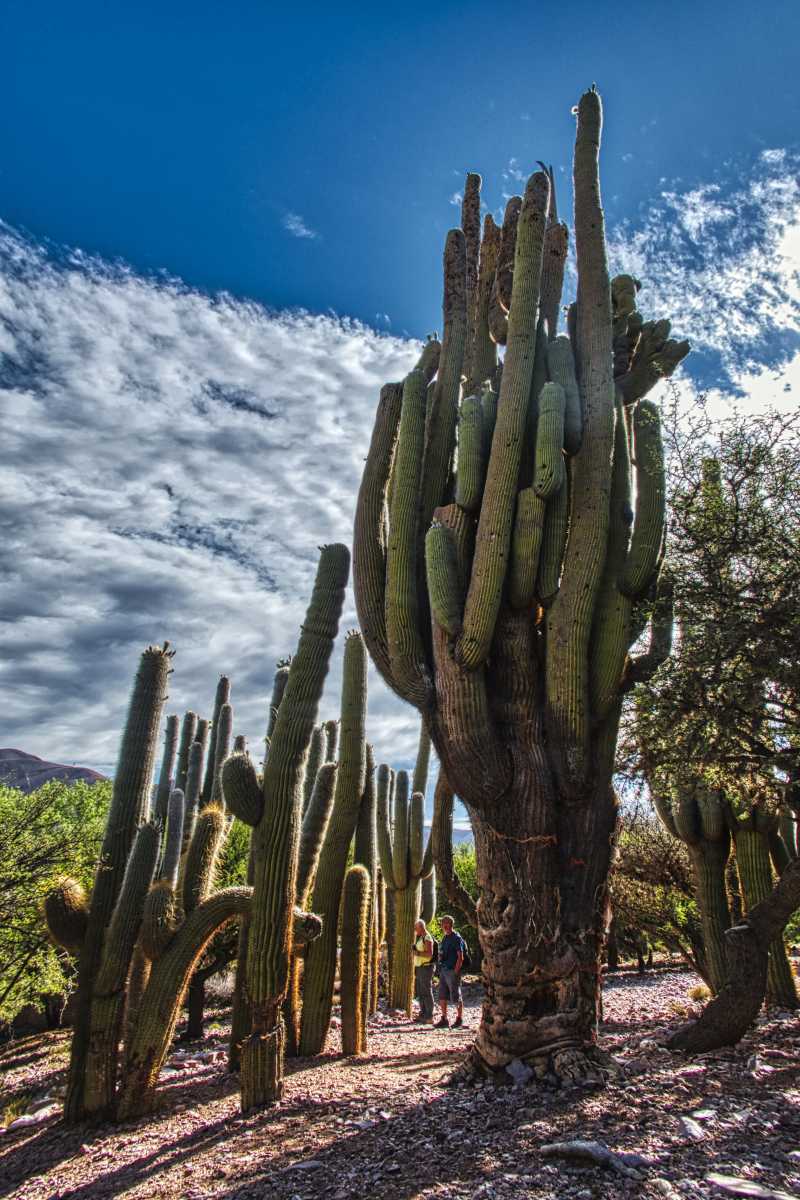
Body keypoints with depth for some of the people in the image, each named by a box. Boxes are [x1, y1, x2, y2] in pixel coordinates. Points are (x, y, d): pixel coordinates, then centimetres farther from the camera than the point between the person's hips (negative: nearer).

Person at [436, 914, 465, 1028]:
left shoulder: (456, 938, -10)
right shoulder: (445, 938, 14)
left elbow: (460, 957, -14)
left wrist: (455, 972, -17)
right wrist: (440, 970, 12)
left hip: (453, 971, -8)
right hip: (443, 971, 8)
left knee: (456, 997, 1)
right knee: (442, 997, 10)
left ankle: (459, 1019, 13)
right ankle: (444, 1020, 18)